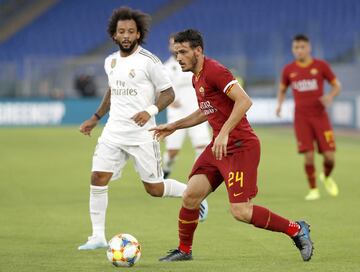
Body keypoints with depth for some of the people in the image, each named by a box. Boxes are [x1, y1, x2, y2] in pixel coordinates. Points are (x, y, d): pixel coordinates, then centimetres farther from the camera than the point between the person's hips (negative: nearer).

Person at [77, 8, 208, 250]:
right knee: (98, 179, -9)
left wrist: (150, 110, -24)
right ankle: (98, 237, -2)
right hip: (114, 131, 5)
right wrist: (96, 118, 26)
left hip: (142, 135, -5)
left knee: (154, 189, 0)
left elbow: (168, 93, -7)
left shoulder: (149, 61, -10)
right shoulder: (111, 61, 9)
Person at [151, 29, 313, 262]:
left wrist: (224, 132, -28)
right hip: (218, 147, 9)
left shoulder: (214, 71, -15)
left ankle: (296, 230, 3)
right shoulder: (197, 78, 16)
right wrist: (173, 127, 29)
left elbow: (244, 101, -24)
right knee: (190, 197, 1)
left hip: (241, 147, -9)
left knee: (241, 212, -13)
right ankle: (184, 250, 18)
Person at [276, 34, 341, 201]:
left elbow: (337, 85, 6)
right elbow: (282, 89, 20)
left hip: (320, 116, 0)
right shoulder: (289, 70, 5)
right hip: (301, 117, 0)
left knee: (329, 156, -6)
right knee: (308, 155, -10)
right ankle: (313, 190, 7)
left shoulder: (321, 66, 0)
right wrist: (279, 104, 1)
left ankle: (326, 177, 27)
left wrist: (330, 96, -15)